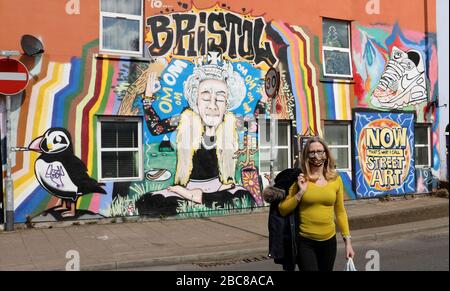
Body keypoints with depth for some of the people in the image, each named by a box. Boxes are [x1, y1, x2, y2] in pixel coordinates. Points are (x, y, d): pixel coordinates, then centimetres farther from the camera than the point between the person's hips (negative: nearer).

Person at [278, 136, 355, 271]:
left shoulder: (336, 179, 2)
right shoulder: (299, 179, -7)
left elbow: (340, 212, 9)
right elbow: (282, 210, -5)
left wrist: (347, 241, 8)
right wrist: (300, 192, -16)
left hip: (329, 241, 3)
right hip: (305, 242, -3)